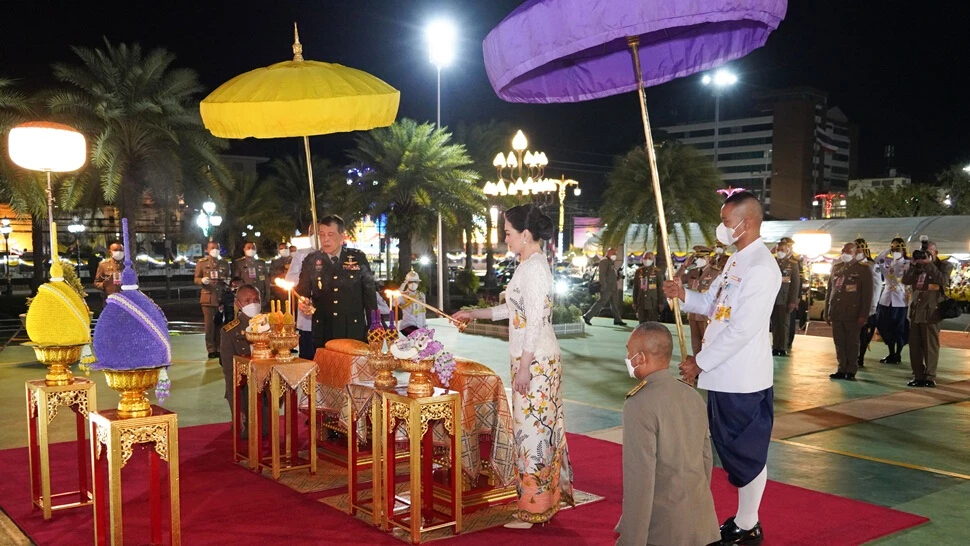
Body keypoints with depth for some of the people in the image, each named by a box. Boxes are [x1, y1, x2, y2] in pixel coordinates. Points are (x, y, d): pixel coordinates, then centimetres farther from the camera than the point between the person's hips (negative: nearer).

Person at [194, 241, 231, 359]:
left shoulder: (224, 263, 17)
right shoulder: (201, 263, 8)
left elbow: (229, 278, 23)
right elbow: (196, 279, 8)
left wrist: (227, 281, 0)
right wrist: (202, 280, -15)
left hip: (222, 297, 2)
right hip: (208, 297, -2)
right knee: (209, 324, -4)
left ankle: (219, 348, 8)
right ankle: (211, 350, 2)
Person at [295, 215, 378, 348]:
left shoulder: (358, 258, 0)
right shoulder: (311, 260, 2)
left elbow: (369, 292, 5)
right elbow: (302, 291, 6)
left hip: (354, 331, 0)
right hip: (323, 332, 1)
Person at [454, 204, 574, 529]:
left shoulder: (533, 268, -16)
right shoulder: (531, 264, 13)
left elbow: (536, 321, -21)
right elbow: (515, 309, 21)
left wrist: (524, 366, -20)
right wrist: (474, 314, 24)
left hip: (535, 361, -10)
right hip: (537, 359, 10)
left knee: (532, 428, -3)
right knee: (543, 425, 14)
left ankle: (534, 507, 7)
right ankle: (549, 494, 25)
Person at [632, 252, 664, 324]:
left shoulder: (658, 272, -2)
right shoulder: (638, 271, 9)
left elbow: (661, 288, -2)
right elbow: (635, 288, 12)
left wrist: (661, 302, -6)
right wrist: (634, 302, 10)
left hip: (653, 303, -4)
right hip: (641, 303, 4)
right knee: (642, 324, 8)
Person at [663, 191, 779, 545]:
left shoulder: (761, 268, -19)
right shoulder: (736, 261, 12)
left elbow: (742, 330, -23)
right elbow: (714, 304, 19)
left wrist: (699, 363, -17)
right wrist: (683, 295, -1)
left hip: (743, 380, -10)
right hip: (724, 376, 10)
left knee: (747, 453, 4)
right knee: (731, 449, 18)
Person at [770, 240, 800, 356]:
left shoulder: (793, 264, 4)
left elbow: (796, 283, 0)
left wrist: (793, 301, -8)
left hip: (785, 299, -2)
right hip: (772, 298, 2)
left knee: (784, 324, 0)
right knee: (775, 324, 4)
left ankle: (783, 348, 4)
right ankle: (775, 347, 9)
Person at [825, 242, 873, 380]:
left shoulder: (863, 270, 1)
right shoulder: (836, 268, 15)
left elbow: (867, 294, -4)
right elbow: (829, 290, 17)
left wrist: (864, 315, -11)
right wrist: (827, 312, 13)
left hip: (852, 314, -4)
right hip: (836, 314, 4)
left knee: (852, 344, 2)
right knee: (839, 343, 5)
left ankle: (851, 371, 8)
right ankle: (842, 369, 12)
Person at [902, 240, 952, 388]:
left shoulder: (944, 266, 2)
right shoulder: (918, 266, 17)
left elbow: (943, 280, -17)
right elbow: (905, 280, 7)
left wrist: (929, 264, -14)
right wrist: (915, 265, -1)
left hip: (931, 312, -6)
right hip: (915, 311, 6)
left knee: (930, 347, -2)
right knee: (914, 346, 6)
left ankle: (930, 377, 4)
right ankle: (918, 376, 12)